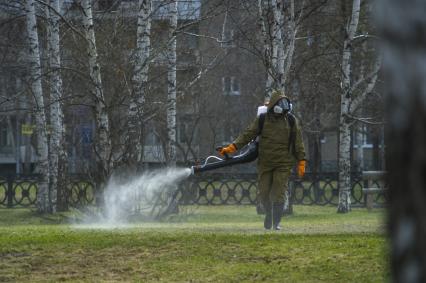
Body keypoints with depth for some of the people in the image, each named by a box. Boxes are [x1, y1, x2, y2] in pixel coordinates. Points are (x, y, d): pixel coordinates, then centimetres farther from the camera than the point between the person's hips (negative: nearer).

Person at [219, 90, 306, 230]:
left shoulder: (291, 121, 3)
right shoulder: (262, 120, 2)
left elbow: (298, 142, 5)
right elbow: (248, 134, -1)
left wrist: (301, 162, 0)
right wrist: (232, 147, -12)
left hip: (283, 164, -1)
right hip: (265, 163, 1)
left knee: (278, 194, -9)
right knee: (263, 194, 5)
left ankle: (276, 222, -2)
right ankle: (269, 213, 32)